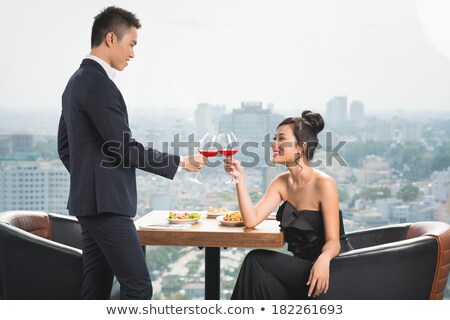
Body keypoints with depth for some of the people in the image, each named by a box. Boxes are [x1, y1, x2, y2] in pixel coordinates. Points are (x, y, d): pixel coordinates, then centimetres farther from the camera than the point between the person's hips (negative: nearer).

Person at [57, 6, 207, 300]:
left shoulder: (78, 81, 16)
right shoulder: (98, 83, -16)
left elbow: (65, 146, 20)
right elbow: (125, 148, -18)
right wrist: (181, 162, -9)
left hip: (89, 201, 11)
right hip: (106, 203, -11)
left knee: (97, 289, 11)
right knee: (138, 287, -8)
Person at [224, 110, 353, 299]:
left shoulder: (323, 184, -16)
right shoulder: (281, 183, 5)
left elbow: (333, 240, -18)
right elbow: (251, 220, -6)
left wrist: (323, 260, -40)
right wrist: (240, 179, -13)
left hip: (331, 268, -6)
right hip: (301, 264, 6)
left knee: (257, 261, -19)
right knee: (255, 262, -19)